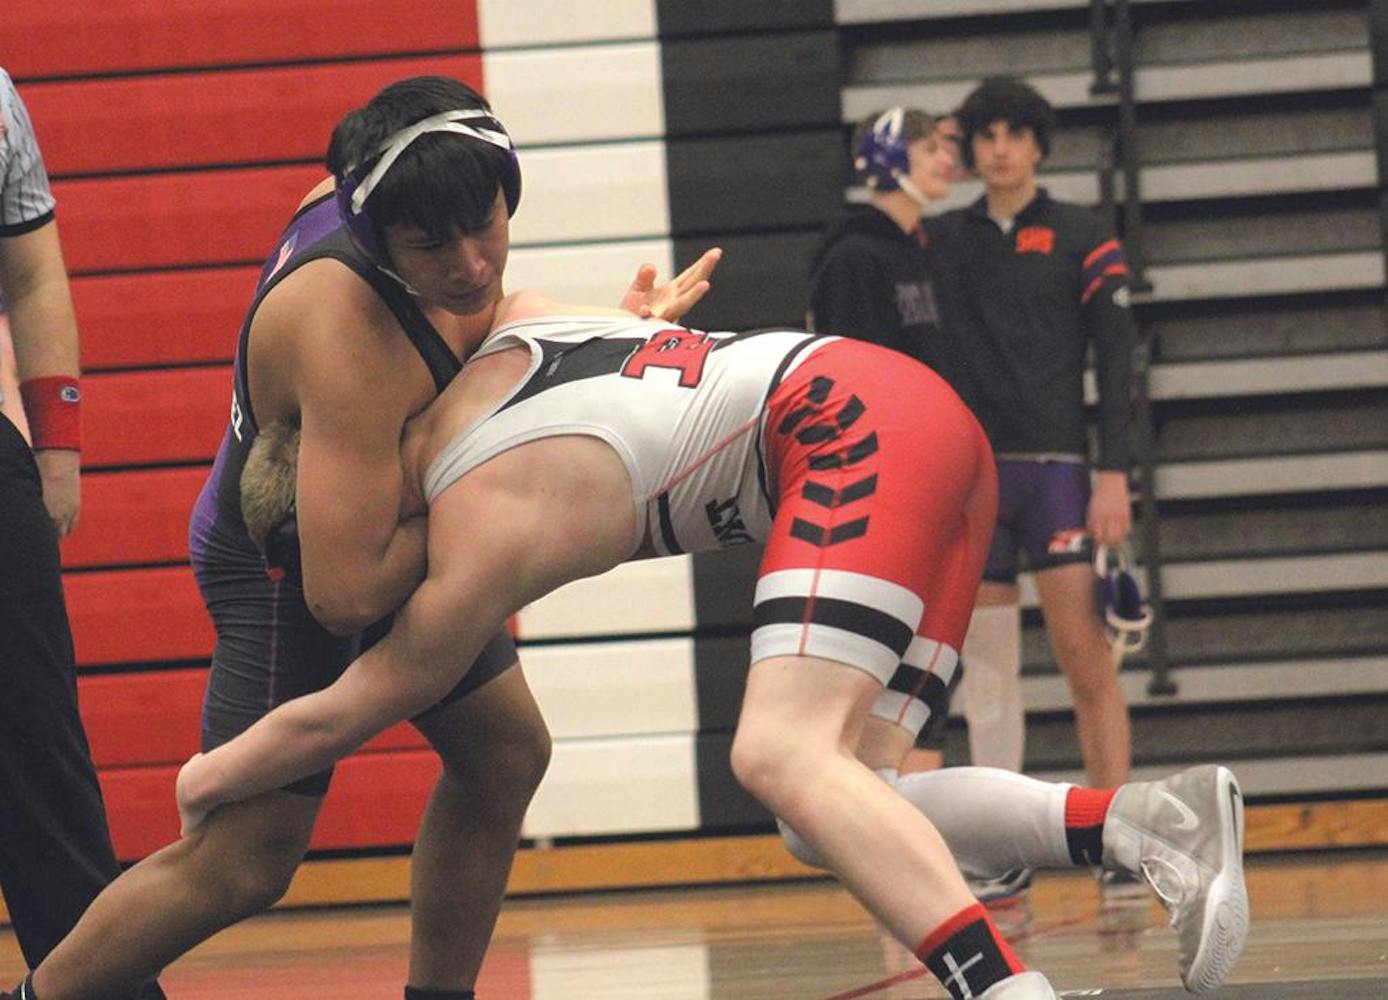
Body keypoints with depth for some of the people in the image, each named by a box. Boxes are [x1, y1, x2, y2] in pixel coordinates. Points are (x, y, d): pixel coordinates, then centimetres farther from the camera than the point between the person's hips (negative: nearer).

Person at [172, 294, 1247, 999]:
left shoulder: (482, 540, -9)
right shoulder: (501, 332, 11)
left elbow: (332, 720, 6)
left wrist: (210, 780, 22)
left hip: (855, 431, -9)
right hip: (930, 421, 9)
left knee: (782, 756, -24)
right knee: (834, 811, 2)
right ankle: (1148, 820, -12)